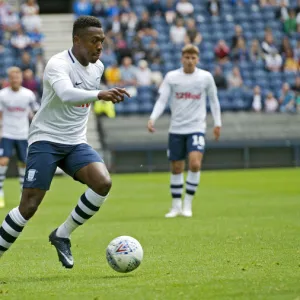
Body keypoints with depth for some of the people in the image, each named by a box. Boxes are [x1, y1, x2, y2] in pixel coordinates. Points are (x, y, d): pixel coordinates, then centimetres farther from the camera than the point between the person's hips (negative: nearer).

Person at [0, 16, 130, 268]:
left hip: (76, 143, 6)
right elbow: (66, 94, -39)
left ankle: (62, 235, -4)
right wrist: (100, 94, -53)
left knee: (103, 183, -21)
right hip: (45, 141, -6)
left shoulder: (97, 67, 6)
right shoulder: (58, 64, -17)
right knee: (29, 206, -14)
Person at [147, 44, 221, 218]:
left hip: (197, 127, -1)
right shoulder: (171, 77, 0)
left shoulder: (206, 77, 0)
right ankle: (176, 206, 19)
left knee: (195, 163, -20)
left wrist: (217, 123, 9)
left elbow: (214, 100, 11)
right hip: (176, 129, 1)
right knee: (176, 168, 6)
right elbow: (162, 100, -2)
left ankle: (188, 204, -8)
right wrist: (153, 119, -17)